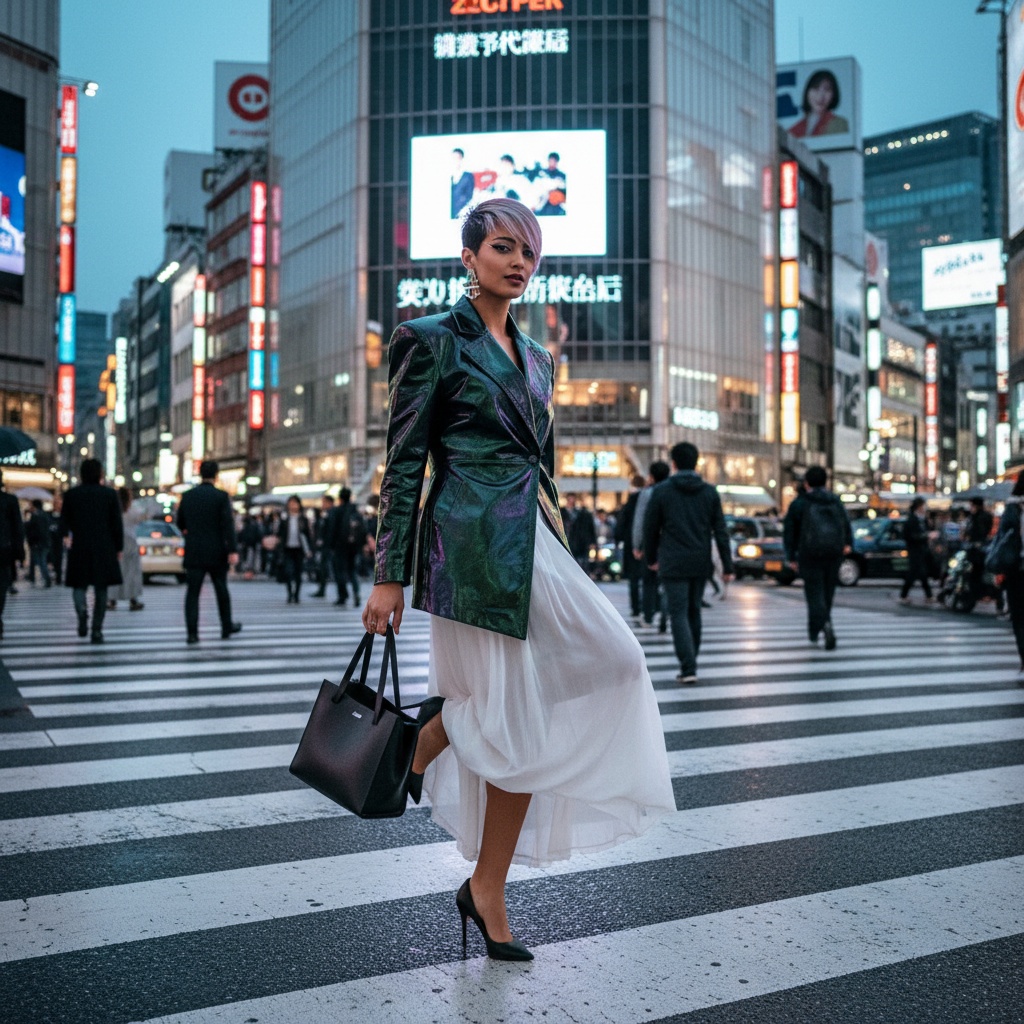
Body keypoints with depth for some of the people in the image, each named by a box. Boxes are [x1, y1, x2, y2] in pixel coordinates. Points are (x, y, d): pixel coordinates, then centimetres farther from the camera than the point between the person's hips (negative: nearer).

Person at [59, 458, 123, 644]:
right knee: (100, 590, 7)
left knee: (79, 584, 12)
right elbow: (117, 524, -1)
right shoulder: (110, 494, -2)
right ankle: (97, 630, 4)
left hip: (79, 547, 0)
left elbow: (64, 520, 1)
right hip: (104, 549, 0)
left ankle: (82, 609, -20)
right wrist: (118, 548, 6)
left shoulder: (71, 494, 2)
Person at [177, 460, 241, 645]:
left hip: (193, 553, 1)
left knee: (192, 593, 0)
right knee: (222, 591, 14)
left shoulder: (187, 496, 3)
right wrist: (233, 550, -17)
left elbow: (180, 523, 13)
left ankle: (192, 633, -8)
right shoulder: (221, 496, -7)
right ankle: (227, 628, 25)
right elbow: (228, 524, -15)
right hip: (216, 553, -1)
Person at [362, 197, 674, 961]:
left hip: (531, 541, 8)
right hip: (472, 543, -7)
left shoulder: (536, 358, 18)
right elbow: (404, 464, -6)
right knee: (514, 718, -4)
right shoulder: (432, 340, -2)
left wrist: (557, 550, 21)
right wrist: (389, 576, -10)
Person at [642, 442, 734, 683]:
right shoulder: (710, 492, 5)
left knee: (678, 614, -4)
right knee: (694, 612, 15)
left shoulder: (661, 491, -3)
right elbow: (720, 531, 2)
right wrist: (727, 566, 4)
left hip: (673, 564, -4)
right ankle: (689, 665, 22)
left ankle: (689, 669, -14)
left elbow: (650, 528, 1)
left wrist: (651, 557, 15)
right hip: (700, 564, 4)